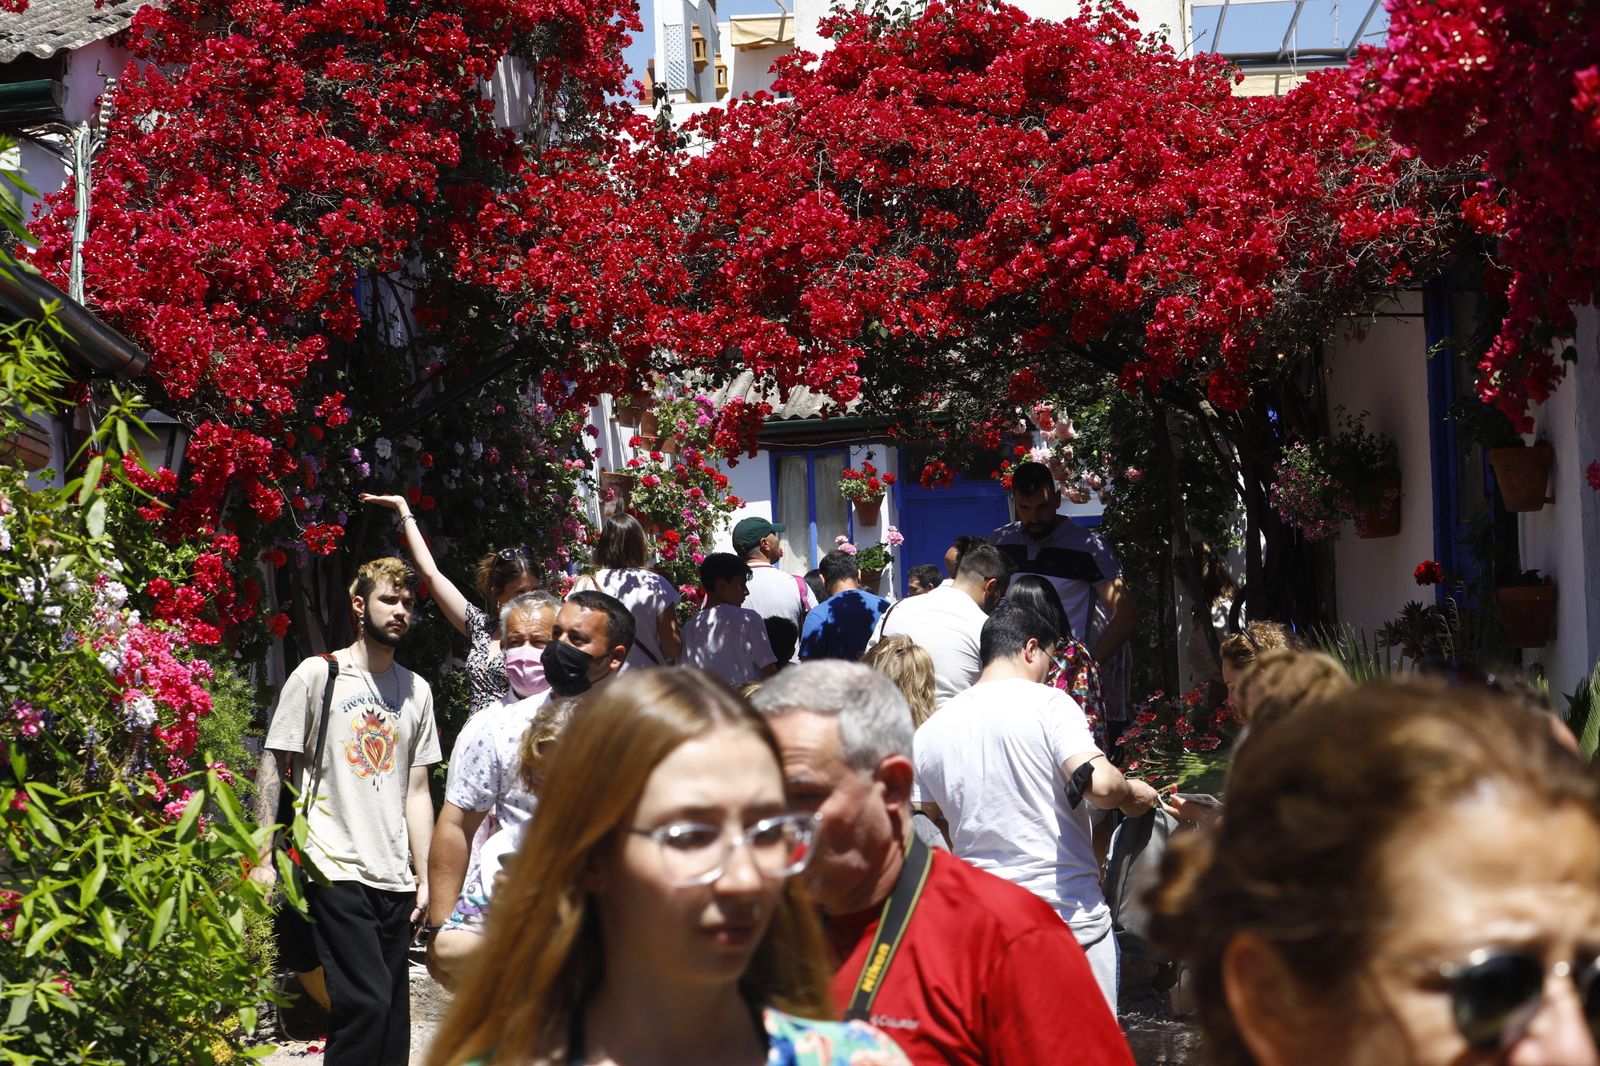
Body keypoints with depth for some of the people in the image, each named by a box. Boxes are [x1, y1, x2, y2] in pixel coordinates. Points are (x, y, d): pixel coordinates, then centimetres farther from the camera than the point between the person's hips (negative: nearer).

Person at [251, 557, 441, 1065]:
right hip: (335, 870, -5)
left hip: (395, 878, 5)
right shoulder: (317, 674, 0)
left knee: (391, 1014, 4)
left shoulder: (416, 690, 14)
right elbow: (273, 766, 0)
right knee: (367, 1001, -17)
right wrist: (263, 857, -8)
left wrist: (423, 875, 9)